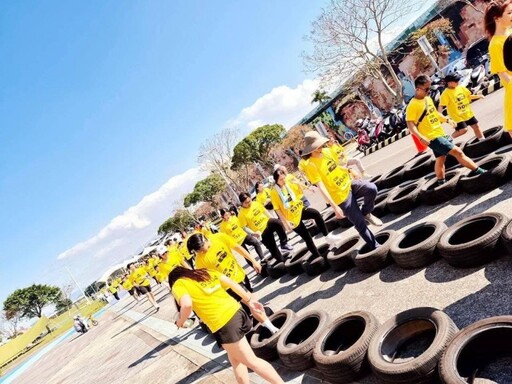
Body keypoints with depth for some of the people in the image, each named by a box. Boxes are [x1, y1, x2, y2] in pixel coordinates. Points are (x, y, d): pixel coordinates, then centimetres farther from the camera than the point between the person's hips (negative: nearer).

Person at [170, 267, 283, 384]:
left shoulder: (178, 285, 3)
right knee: (235, 358, 26)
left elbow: (187, 305, -17)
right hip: (236, 311, 8)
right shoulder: (205, 272, 19)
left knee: (251, 361, 9)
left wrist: (181, 321, 3)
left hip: (223, 325, -7)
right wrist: (249, 301, 13)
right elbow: (232, 283, 11)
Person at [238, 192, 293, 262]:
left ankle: (284, 244, -18)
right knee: (273, 248, -2)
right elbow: (244, 227, -10)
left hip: (267, 222, 3)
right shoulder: (241, 213, -14)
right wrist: (254, 233, -23)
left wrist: (272, 219, 5)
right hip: (262, 232, -3)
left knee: (278, 222, -30)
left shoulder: (255, 203, 0)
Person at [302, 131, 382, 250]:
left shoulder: (327, 151, 0)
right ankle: (375, 246, 18)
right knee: (360, 224, -2)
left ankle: (366, 213, 4)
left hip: (349, 184, 6)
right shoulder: (311, 166, -19)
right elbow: (321, 187, -23)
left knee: (372, 189, -22)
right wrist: (335, 207, -26)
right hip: (341, 196, -5)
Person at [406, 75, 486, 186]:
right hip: (432, 137, -9)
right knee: (457, 152, -10)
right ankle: (479, 171, -1)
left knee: (440, 159, 18)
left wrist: (447, 119, 14)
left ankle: (441, 182, 31)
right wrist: (421, 137, -31)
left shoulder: (428, 99, 9)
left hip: (440, 134, 9)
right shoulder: (412, 105, -18)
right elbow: (410, 124, -22)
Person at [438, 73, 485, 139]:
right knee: (463, 130, -17)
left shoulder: (461, 88, 2)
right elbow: (441, 106, -25)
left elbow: (468, 96, 17)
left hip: (468, 113, 7)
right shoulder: (446, 93, -20)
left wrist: (478, 96, 7)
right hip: (457, 116, -7)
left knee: (476, 126, 14)